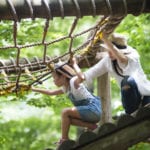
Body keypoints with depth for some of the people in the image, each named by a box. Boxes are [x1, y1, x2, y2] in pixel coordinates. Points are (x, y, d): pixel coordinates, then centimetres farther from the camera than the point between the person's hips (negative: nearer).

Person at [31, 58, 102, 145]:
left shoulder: (73, 82, -12)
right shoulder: (65, 88, 16)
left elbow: (81, 78, -38)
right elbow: (50, 92, 31)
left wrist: (74, 64, -24)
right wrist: (34, 89, 32)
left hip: (93, 108, -10)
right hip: (92, 111, 10)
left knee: (65, 112, -14)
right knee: (67, 119, 16)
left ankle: (64, 140, -5)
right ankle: (92, 126, 7)